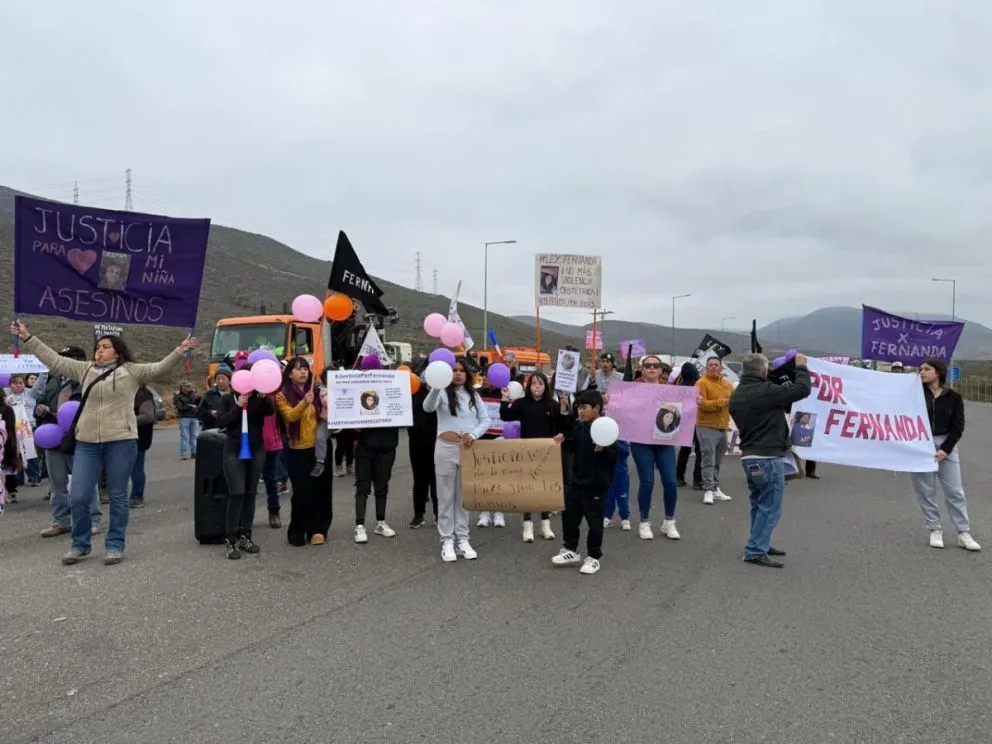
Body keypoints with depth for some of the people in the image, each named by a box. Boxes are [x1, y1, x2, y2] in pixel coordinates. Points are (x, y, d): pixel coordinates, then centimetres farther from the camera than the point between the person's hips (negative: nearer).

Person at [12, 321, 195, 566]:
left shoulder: (132, 371, 1)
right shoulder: (84, 369, 12)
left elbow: (160, 369, -6)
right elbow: (54, 360, 18)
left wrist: (180, 351, -20)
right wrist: (27, 338, 17)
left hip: (121, 442, -3)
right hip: (86, 443, 3)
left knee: (117, 497, 6)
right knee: (78, 498, 3)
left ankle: (115, 545, 18)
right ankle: (80, 544, 22)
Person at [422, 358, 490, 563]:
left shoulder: (474, 395, 9)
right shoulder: (442, 392, -4)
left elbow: (486, 420, 7)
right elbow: (428, 407, -24)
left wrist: (473, 434, -12)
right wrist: (436, 387, -43)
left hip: (468, 449, 4)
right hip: (446, 448, -3)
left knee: (464, 496, 10)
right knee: (446, 497, 4)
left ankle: (462, 539, 19)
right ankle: (447, 541, 10)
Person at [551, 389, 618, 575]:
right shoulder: (579, 426, 5)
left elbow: (614, 456, -17)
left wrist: (603, 450, -35)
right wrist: (563, 441, 1)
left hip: (596, 484, -7)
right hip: (577, 480, 7)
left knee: (594, 520, 3)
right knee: (569, 515, 14)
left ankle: (593, 557, 18)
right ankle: (571, 550, 29)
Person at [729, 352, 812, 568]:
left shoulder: (736, 395, 8)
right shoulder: (765, 391, -19)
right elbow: (802, 389, -16)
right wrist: (801, 367, -1)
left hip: (749, 456, 9)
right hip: (767, 458, -9)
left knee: (759, 504, 20)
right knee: (769, 507, -1)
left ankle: (760, 544, 29)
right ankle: (755, 551, 0)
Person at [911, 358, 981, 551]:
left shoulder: (953, 397, 1)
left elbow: (958, 426, -2)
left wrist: (945, 449, -11)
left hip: (946, 445, 0)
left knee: (955, 491, 3)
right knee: (925, 491, 3)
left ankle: (963, 534, 8)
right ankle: (935, 531, 14)